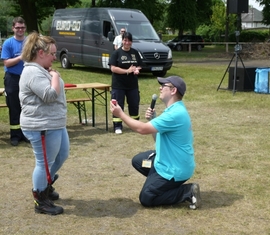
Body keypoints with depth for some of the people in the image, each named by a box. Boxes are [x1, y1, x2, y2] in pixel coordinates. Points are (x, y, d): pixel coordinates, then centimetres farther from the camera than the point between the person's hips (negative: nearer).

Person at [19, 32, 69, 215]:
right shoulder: (33, 72, -20)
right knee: (44, 163, 1)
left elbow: (55, 92, 23)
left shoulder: (42, 70, 15)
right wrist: (55, 76, -16)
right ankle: (41, 202, 16)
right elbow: (50, 95, -27)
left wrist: (53, 75, 9)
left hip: (55, 124, 11)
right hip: (42, 127, -11)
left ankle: (46, 186, 42)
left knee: (62, 156, 23)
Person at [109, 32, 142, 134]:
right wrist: (127, 70, -19)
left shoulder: (135, 52, 7)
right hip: (118, 85, -4)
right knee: (118, 105, 0)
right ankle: (117, 126, 8)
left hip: (133, 85, 4)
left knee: (134, 105, 13)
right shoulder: (116, 53, -6)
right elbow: (113, 68, -13)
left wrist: (137, 70, -10)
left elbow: (139, 66, 14)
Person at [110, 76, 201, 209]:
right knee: (137, 161, 21)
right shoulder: (174, 110, 7)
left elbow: (142, 129, -27)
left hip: (175, 169, -10)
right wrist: (152, 120, -5)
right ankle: (168, 184, 15)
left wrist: (120, 114, -18)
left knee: (146, 199, -2)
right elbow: (159, 139, 11)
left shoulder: (175, 114, -27)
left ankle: (188, 192, -3)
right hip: (168, 160, 10)